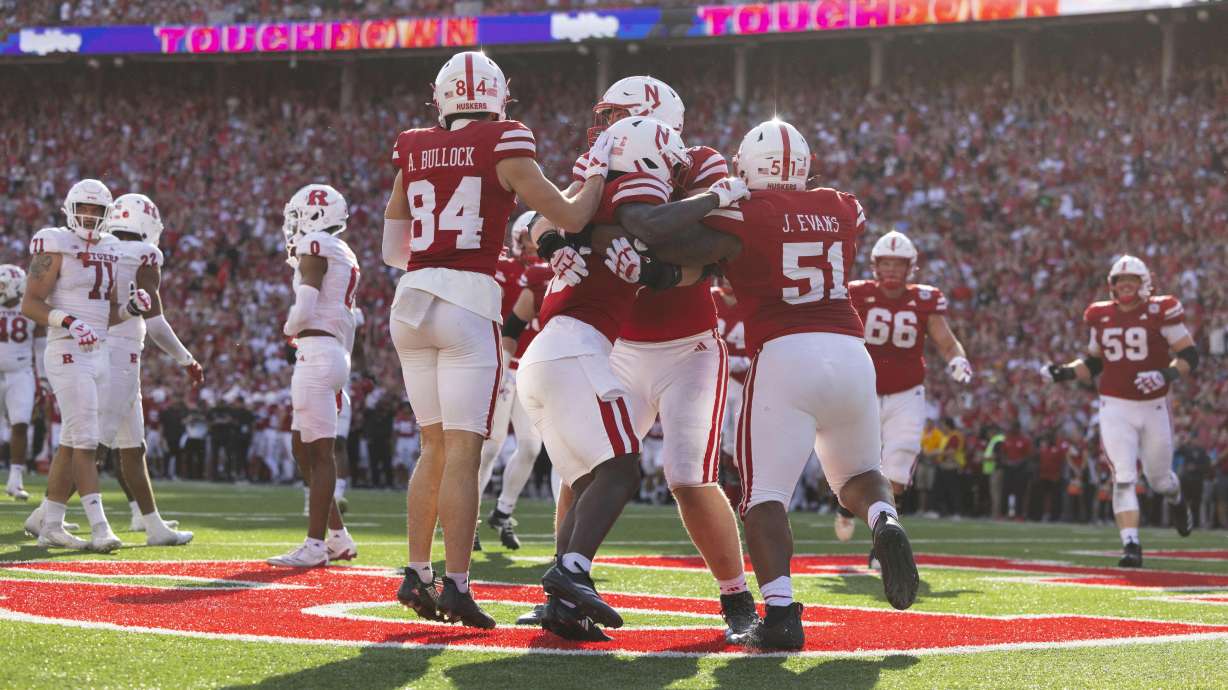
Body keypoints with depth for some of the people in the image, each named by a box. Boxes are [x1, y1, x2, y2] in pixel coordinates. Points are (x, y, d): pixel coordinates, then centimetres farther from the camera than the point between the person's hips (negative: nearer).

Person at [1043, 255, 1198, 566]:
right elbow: (1093, 364, 16)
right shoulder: (1101, 316, 4)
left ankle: (1177, 501, 51)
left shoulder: (1160, 312, -7)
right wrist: (1064, 372, -1)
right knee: (1124, 479, -12)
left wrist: (1167, 374, -26)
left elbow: (1189, 355, -8)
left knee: (1159, 477, 15)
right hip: (1115, 407, 1)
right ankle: (1131, 546, -12)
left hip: (1154, 406, -1)